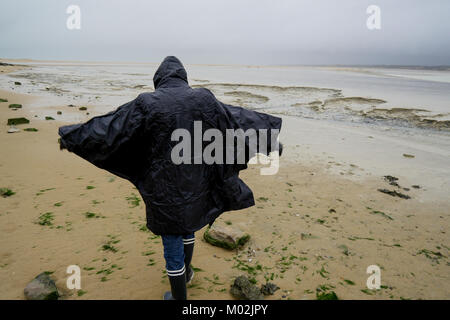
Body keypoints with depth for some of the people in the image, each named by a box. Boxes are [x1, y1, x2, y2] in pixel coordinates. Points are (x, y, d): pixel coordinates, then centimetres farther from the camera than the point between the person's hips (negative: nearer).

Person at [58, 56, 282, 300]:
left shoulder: (146, 104, -13)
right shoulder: (204, 99, -5)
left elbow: (109, 128, -7)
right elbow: (238, 119, 1)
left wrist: (71, 136, 10)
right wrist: (268, 131, 16)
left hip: (164, 188, -4)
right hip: (195, 185, 4)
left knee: (172, 246, 12)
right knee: (188, 225, 32)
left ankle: (179, 298, 32)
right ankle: (186, 271, 54)